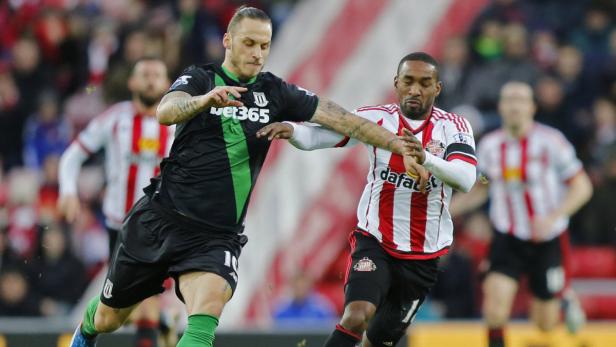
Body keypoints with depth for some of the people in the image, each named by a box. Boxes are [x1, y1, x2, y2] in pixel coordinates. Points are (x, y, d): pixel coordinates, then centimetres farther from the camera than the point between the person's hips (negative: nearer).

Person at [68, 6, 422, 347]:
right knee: (108, 318, 15)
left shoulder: (276, 93, 3)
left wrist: (399, 146, -10)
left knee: (207, 312, -30)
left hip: (217, 236, 1)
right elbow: (165, 111, -25)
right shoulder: (200, 79, -4)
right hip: (161, 218, 0)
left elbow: (343, 119, -1)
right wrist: (205, 99, -46)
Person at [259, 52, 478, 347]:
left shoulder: (454, 127, -7)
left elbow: (466, 179, -25)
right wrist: (290, 129, -36)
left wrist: (426, 158, -43)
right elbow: (314, 136, -12)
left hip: (424, 255, 1)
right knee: (356, 317, -25)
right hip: (375, 242, -1)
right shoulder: (375, 118, -5)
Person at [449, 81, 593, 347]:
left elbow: (582, 187, -11)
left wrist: (552, 218, -24)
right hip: (508, 239, 2)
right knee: (496, 295, -23)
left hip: (547, 241, -2)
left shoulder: (550, 141, -13)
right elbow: (480, 190, 15)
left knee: (545, 324, 7)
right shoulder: (490, 145, -1)